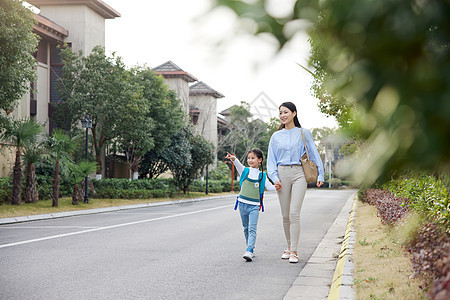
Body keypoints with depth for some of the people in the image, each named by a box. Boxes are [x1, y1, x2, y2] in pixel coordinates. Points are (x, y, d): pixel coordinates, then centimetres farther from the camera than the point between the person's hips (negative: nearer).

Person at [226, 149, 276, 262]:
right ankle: (250, 246, 27)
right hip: (242, 203, 2)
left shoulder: (262, 175, 6)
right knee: (246, 228, 12)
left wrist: (276, 187, -19)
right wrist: (233, 159, -35)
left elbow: (269, 186, 2)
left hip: (254, 206, -2)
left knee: (252, 229, -13)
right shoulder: (244, 171, 6)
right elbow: (238, 164, -13)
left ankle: (249, 252, -22)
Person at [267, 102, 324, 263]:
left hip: (299, 174, -3)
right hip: (282, 174, 3)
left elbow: (314, 154, 8)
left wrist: (320, 175, 2)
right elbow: (271, 159, 13)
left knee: (294, 213, -13)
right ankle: (289, 247, 20)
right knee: (285, 215, 5)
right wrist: (274, 177, -2)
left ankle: (294, 251, -11)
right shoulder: (276, 136, 13)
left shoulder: (303, 133, 7)